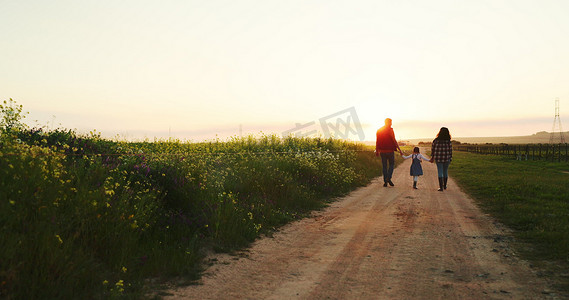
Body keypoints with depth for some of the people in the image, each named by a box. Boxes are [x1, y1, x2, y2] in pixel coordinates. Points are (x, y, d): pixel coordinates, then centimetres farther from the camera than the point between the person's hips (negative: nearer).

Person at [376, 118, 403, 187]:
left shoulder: (379, 130, 7)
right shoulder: (390, 130, -9)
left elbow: (377, 142, 9)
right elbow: (394, 140, -13)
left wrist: (377, 151, 17)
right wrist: (399, 150, -11)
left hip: (382, 151, 4)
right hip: (390, 150, -4)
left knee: (384, 166, 10)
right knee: (391, 164, 10)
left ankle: (385, 181, 8)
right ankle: (388, 178, -7)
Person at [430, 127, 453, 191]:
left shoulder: (436, 140, -9)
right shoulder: (448, 141, -10)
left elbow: (432, 149, 0)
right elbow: (450, 151, -5)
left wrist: (432, 157, 14)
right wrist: (450, 159, 6)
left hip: (438, 159, 0)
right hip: (446, 159, 1)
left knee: (440, 172, 5)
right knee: (445, 172, 18)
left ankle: (441, 187, -3)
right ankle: (444, 185, 30)